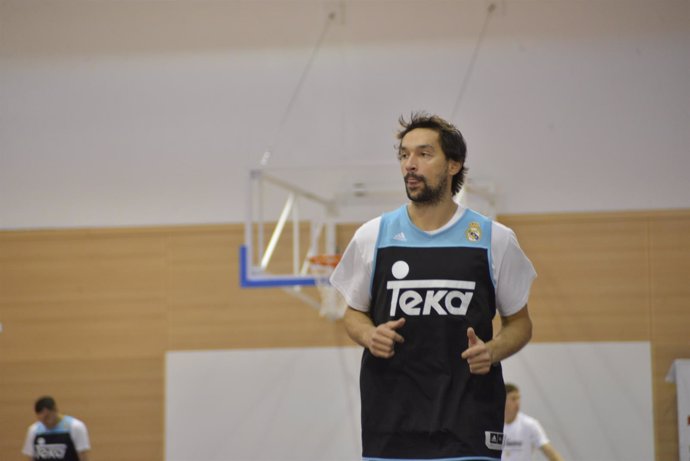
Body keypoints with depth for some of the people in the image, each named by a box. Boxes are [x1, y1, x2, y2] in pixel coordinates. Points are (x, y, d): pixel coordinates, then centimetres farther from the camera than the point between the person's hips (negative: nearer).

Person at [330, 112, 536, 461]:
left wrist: (492, 351, -11)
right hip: (391, 416, 1)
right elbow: (354, 313, 16)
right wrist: (369, 335, -6)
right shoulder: (372, 236, 6)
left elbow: (519, 322, 10)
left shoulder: (494, 239, 2)